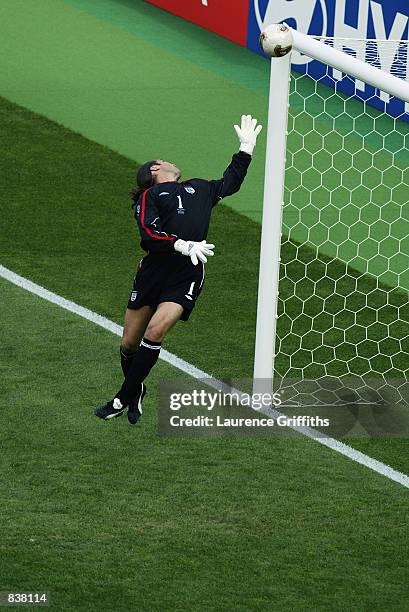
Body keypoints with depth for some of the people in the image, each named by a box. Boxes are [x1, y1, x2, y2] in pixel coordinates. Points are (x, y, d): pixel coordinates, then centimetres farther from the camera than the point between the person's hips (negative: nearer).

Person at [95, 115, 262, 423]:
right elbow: (149, 234, -10)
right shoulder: (149, 196, 7)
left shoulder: (199, 188, 24)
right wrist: (183, 245, -22)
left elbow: (229, 183, 44)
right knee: (130, 344, 1)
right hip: (154, 272, -2)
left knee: (154, 332, -19)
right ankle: (137, 391, 29)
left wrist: (246, 148, 45)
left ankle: (124, 397, -7)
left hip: (187, 278, 2)